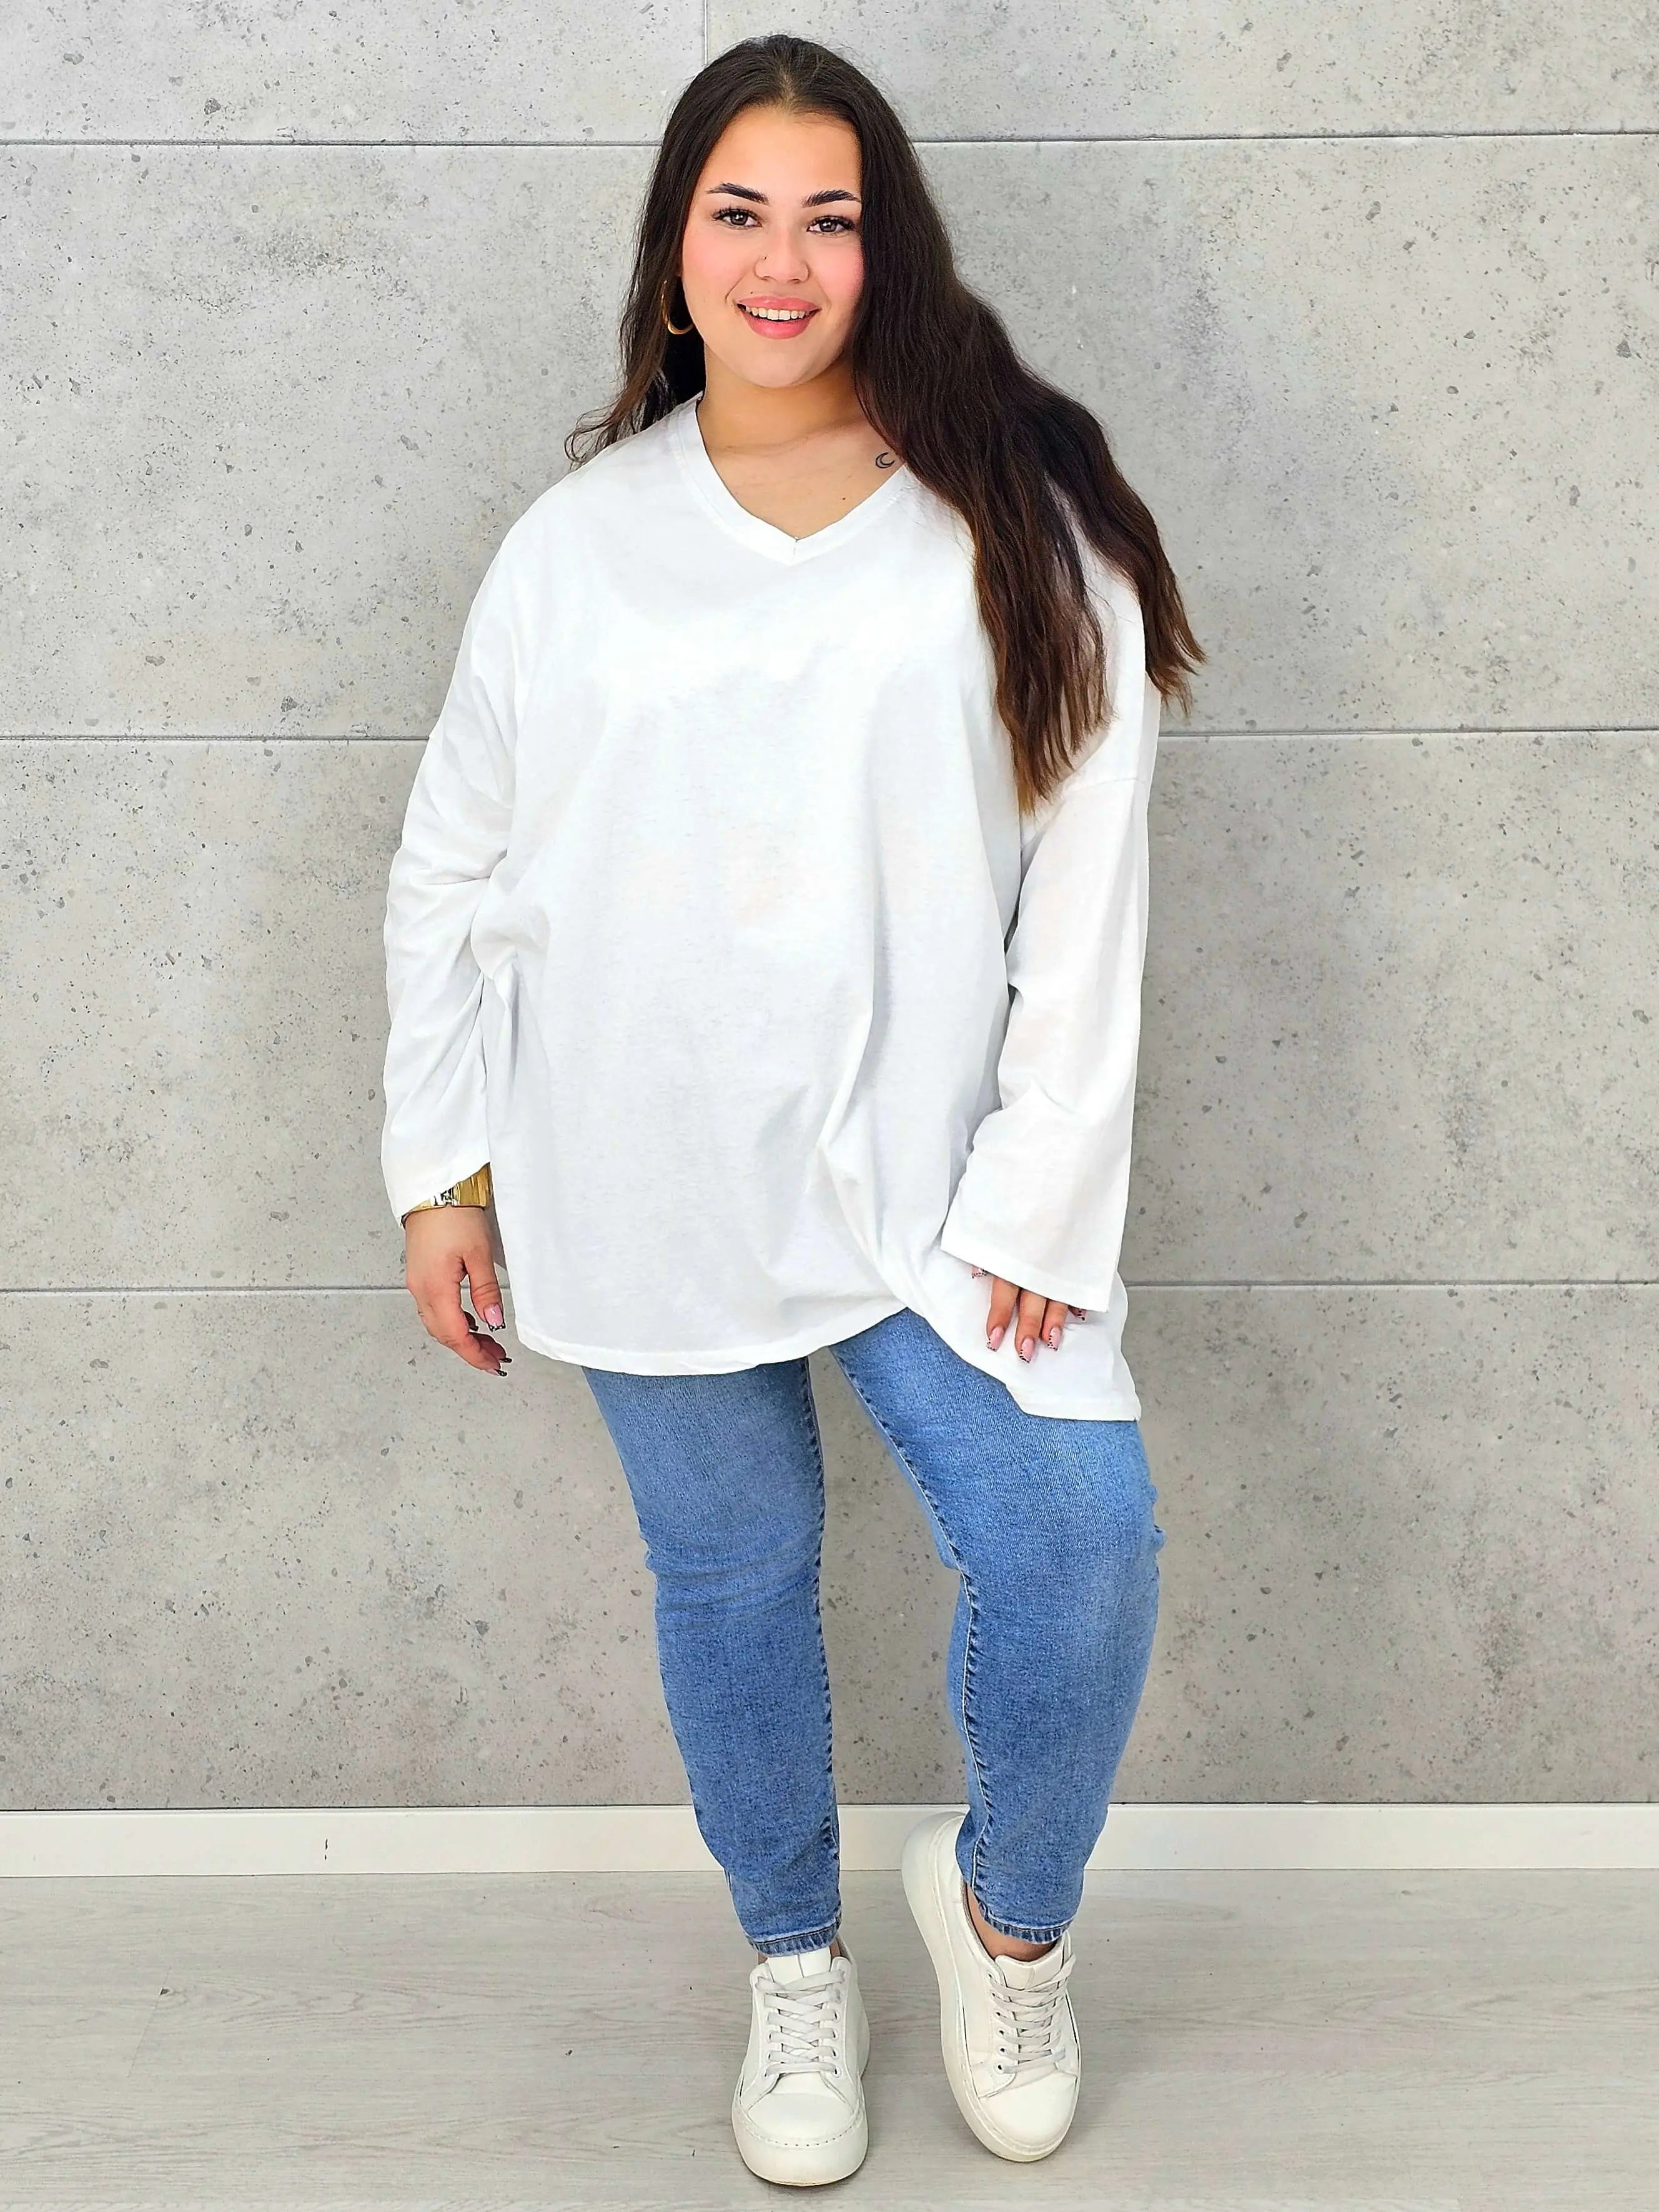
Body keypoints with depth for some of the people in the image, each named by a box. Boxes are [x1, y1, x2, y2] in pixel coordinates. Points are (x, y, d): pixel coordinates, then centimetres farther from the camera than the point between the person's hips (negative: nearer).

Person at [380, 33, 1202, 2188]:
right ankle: (796, 1966, 37)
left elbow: (1086, 886, -4)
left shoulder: (1013, 528, -2)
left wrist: (1038, 1194, -9)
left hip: (920, 1167, -1)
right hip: (647, 1179, 2)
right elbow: (452, 876, 9)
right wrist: (441, 1166, 6)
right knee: (729, 1573, 12)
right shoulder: (577, 545, 4)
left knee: (1077, 1536, -14)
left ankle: (1007, 1904, 18)